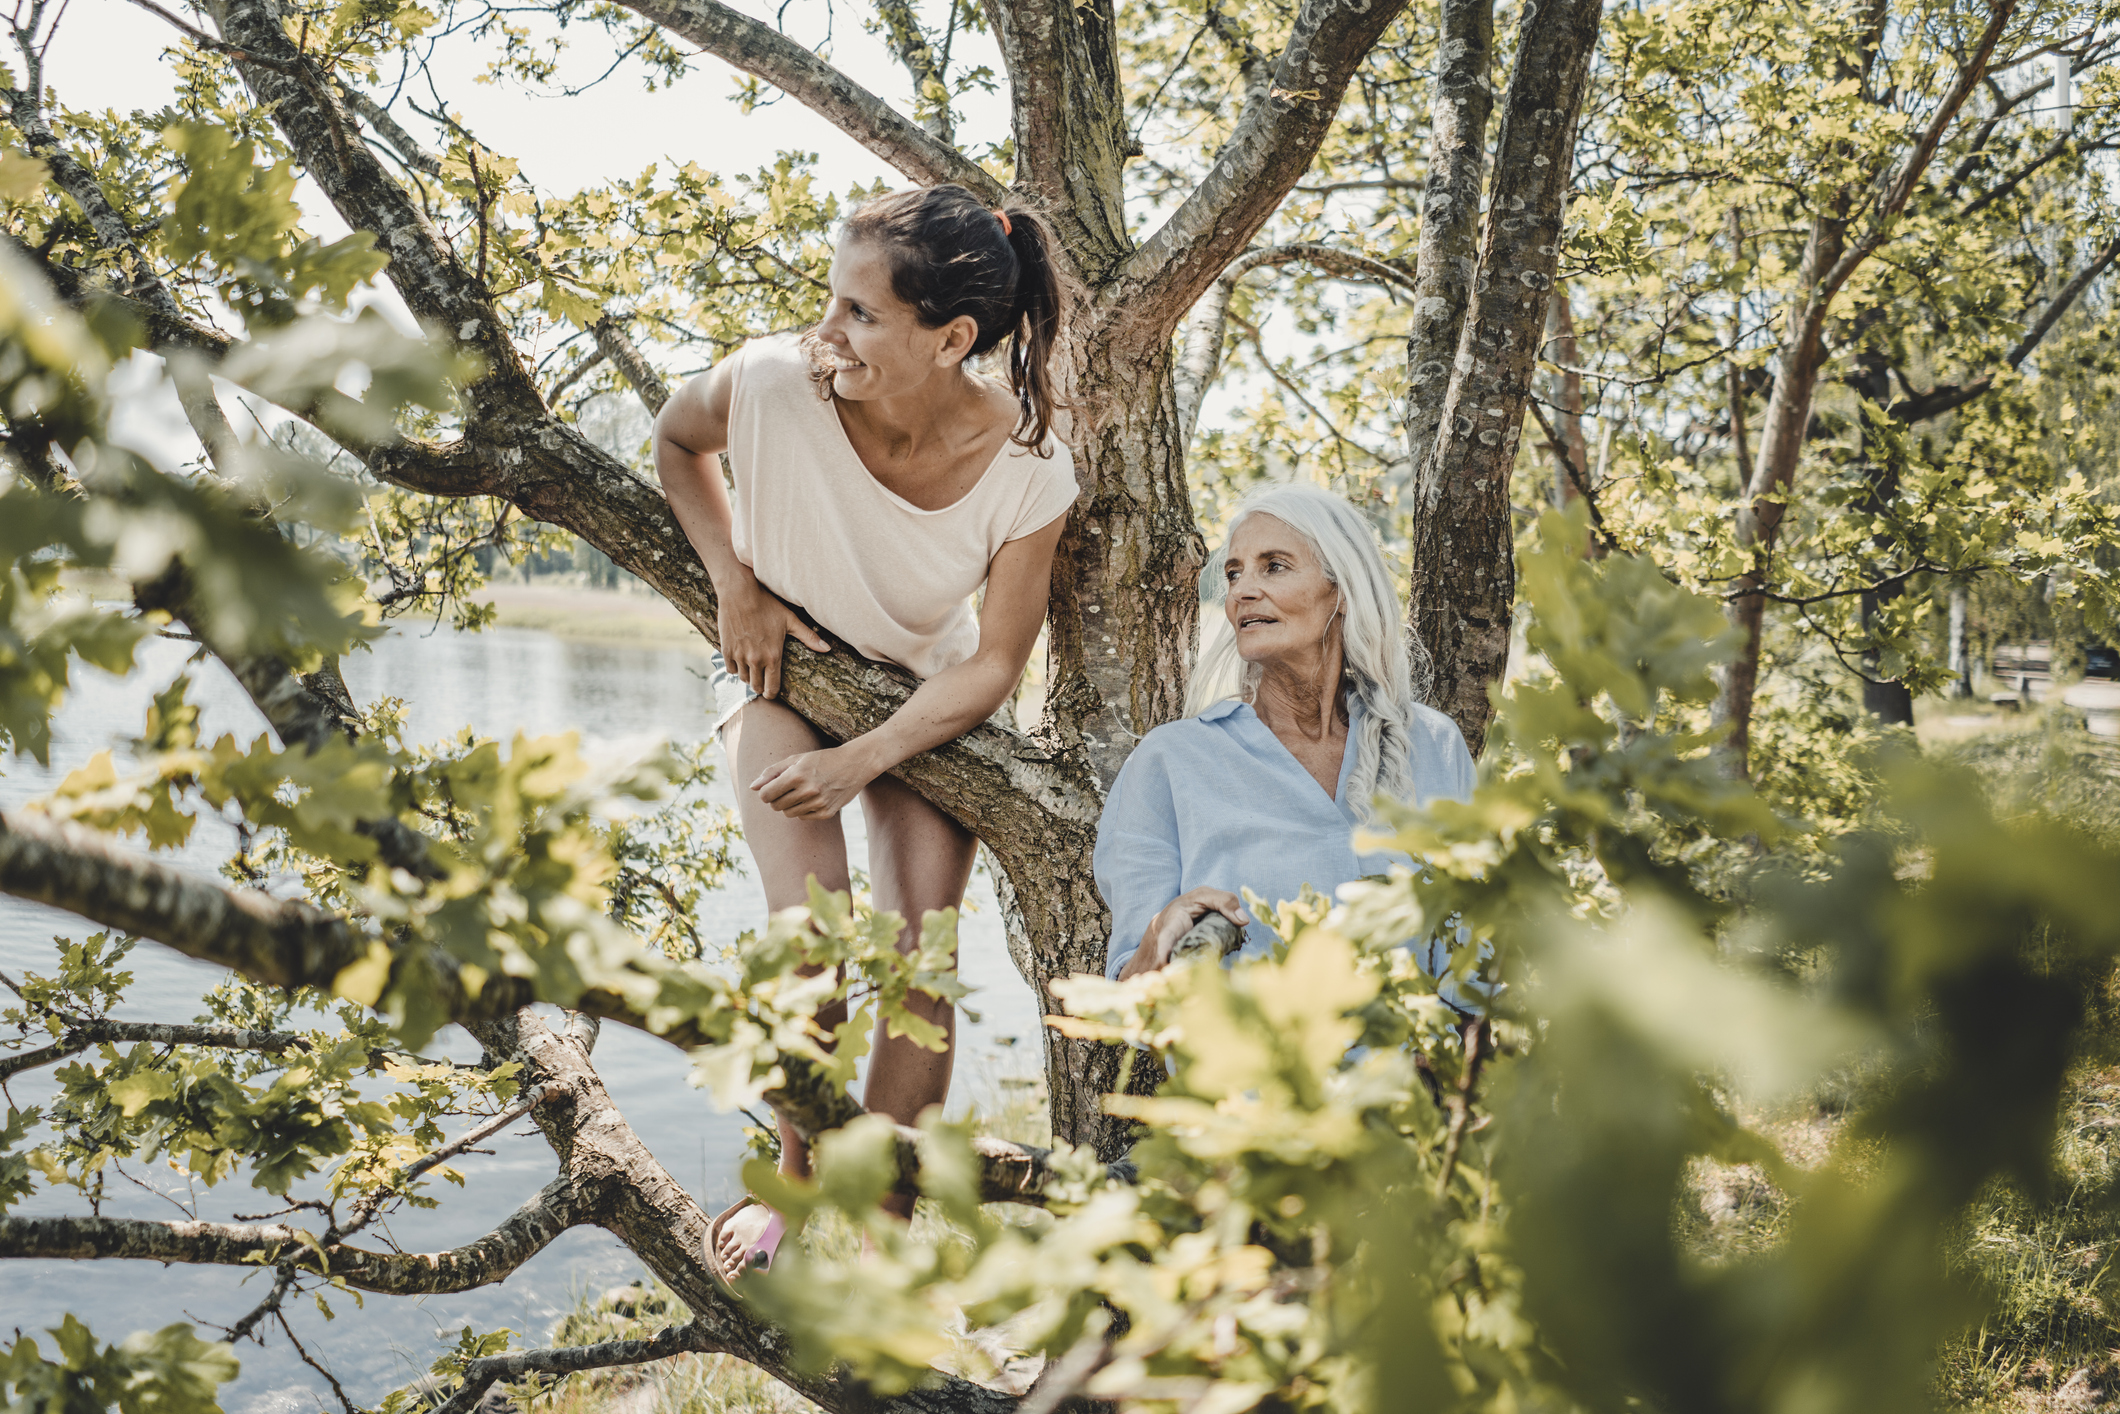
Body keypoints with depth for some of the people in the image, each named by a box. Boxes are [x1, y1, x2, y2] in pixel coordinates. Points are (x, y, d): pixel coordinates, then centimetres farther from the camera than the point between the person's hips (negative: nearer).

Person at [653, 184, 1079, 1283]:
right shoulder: (772, 384, -31)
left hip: (926, 693, 1)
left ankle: (880, 1211, 11)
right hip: (783, 661, 0)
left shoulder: (1026, 473, -30)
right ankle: (793, 1182, 6)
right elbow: (675, 441, -5)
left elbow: (992, 666, -18)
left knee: (923, 955, -6)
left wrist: (861, 761, -26)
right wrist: (735, 584, -14)